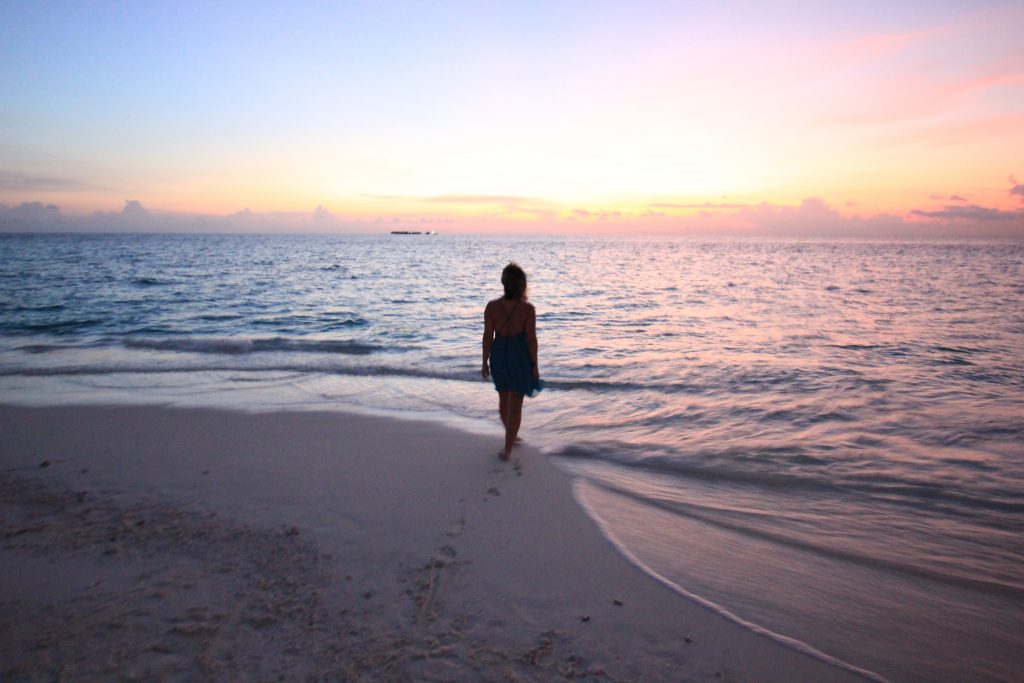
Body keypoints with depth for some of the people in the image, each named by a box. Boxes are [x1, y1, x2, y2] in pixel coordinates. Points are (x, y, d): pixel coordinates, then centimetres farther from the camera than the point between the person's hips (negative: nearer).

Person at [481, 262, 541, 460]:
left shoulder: (491, 306, -9)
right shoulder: (528, 308, -14)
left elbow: (488, 336, -5)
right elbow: (531, 339, -12)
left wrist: (485, 362, 5)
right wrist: (534, 366, -2)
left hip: (499, 355, 3)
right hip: (520, 357, -3)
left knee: (504, 398, 22)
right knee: (515, 404, 5)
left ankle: (511, 437, 41)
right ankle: (507, 449, 4)